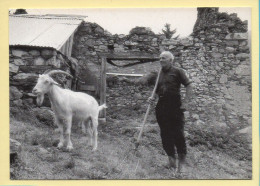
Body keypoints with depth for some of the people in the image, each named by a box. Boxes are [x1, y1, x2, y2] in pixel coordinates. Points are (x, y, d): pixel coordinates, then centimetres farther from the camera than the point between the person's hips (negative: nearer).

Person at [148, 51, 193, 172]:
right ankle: (171, 156, 21)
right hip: (161, 106, 6)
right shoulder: (159, 74, 16)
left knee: (178, 133, -5)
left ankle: (181, 160, 6)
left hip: (175, 106, -5)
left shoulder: (177, 71, -1)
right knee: (165, 133, 7)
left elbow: (189, 86, -3)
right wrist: (152, 98, 4)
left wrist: (186, 102, -11)